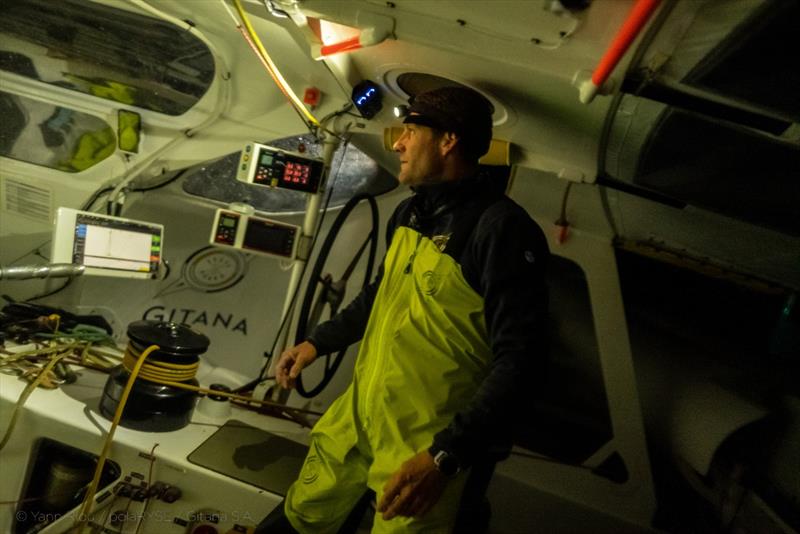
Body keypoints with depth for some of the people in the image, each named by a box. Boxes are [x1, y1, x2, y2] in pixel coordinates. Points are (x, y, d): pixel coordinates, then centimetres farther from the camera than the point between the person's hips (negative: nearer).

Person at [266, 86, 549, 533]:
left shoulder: (502, 228, -21)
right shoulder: (410, 212, 7)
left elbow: (519, 357, -25)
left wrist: (447, 456, -29)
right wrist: (319, 342, 19)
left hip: (426, 441, -7)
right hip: (359, 413, 8)